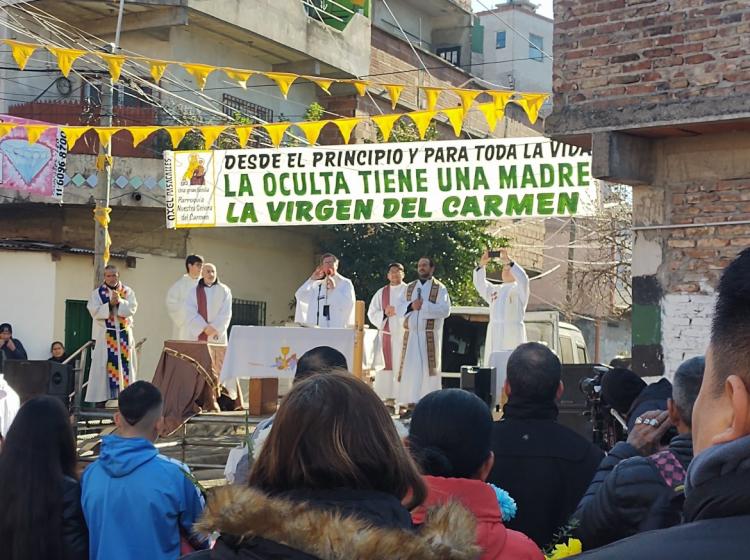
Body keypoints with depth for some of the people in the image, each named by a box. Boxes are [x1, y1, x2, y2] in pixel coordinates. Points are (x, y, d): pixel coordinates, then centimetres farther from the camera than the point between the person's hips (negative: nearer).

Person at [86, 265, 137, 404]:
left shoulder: (128, 291, 8)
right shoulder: (97, 293, 4)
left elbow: (132, 309, -4)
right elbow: (95, 312, -8)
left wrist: (120, 302, -19)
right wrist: (110, 304, -17)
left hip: (124, 334, 2)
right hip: (105, 336, -2)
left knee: (125, 364, 2)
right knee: (105, 366, -3)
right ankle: (102, 398, -1)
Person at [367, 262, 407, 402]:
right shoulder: (381, 293, 14)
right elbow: (371, 313, 11)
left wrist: (397, 311, -15)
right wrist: (384, 313, -8)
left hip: (403, 334, -3)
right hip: (386, 334, 3)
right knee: (385, 366, -1)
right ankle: (388, 398, 2)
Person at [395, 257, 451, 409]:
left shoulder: (440, 288, 2)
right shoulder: (409, 288, 15)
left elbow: (445, 310, -11)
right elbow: (399, 308, 8)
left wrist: (424, 305, -16)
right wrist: (411, 306, -11)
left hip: (430, 335, -4)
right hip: (411, 334, 4)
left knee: (428, 368, -4)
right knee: (410, 368, 0)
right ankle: (411, 402, 3)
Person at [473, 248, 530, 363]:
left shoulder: (519, 289, 7)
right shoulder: (495, 289, 24)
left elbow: (523, 279, -13)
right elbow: (480, 284, 14)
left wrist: (508, 261, -17)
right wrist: (482, 264, 1)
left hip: (512, 334, -5)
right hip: (494, 334, 5)